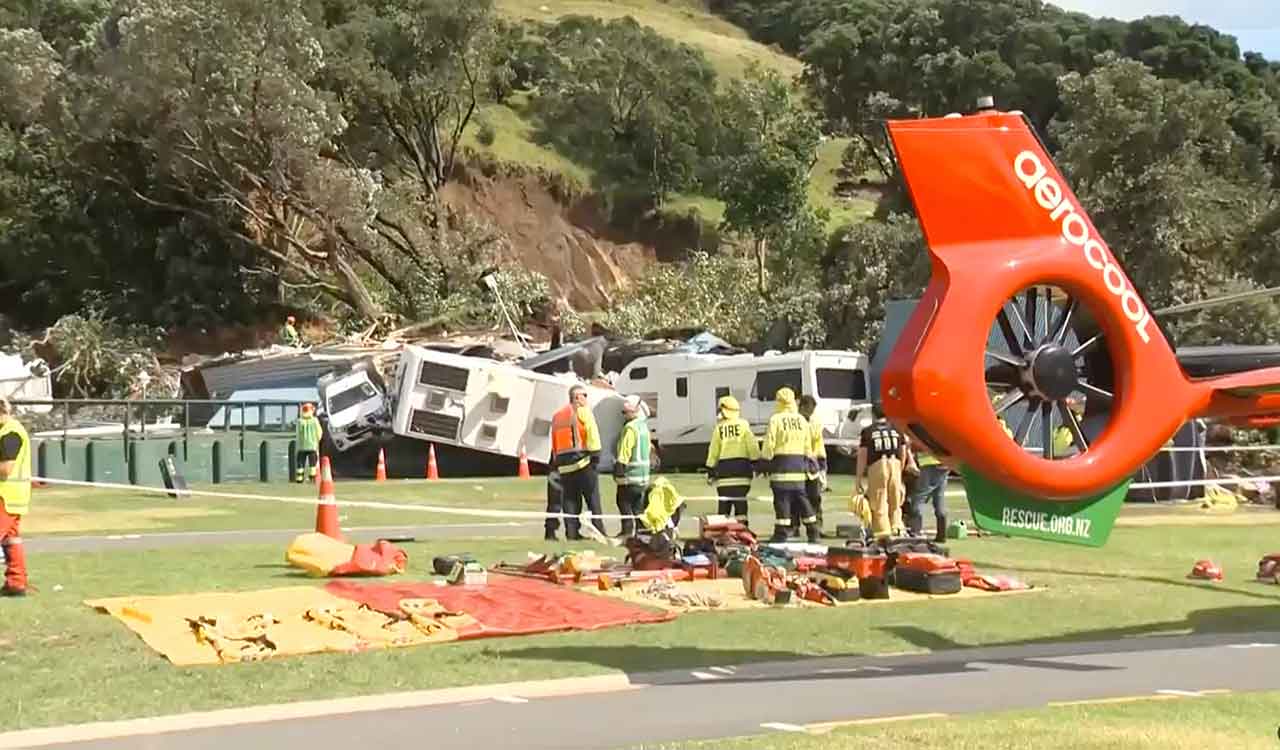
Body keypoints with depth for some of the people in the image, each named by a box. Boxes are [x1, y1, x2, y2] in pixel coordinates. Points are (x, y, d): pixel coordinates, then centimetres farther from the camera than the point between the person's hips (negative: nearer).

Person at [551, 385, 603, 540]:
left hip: (563, 464, 6)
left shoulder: (557, 415, 20)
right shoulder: (582, 411, 0)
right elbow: (592, 433, -12)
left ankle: (572, 532, 2)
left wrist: (556, 461, 16)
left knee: (570, 500, 8)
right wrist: (595, 454, -12)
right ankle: (599, 531, -6)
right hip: (582, 459, -6)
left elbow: (554, 442, 17)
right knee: (593, 498, -2)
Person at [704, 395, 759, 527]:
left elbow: (713, 451, 5)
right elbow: (752, 446, -4)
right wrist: (756, 462, 3)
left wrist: (710, 470, 13)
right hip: (741, 467, 0)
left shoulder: (719, 428, 2)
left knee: (724, 502, 5)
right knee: (741, 501, 1)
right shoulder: (743, 425, 1)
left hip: (724, 467, 0)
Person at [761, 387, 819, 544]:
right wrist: (807, 461, 25)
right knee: (801, 498, 13)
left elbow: (769, 444, -9)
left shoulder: (776, 419, -7)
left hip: (781, 462, -5)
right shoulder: (802, 420, 11)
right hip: (798, 463, 5)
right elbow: (807, 446, 16)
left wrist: (765, 460, 0)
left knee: (782, 499, -5)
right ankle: (813, 533, 16)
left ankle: (781, 534, -6)